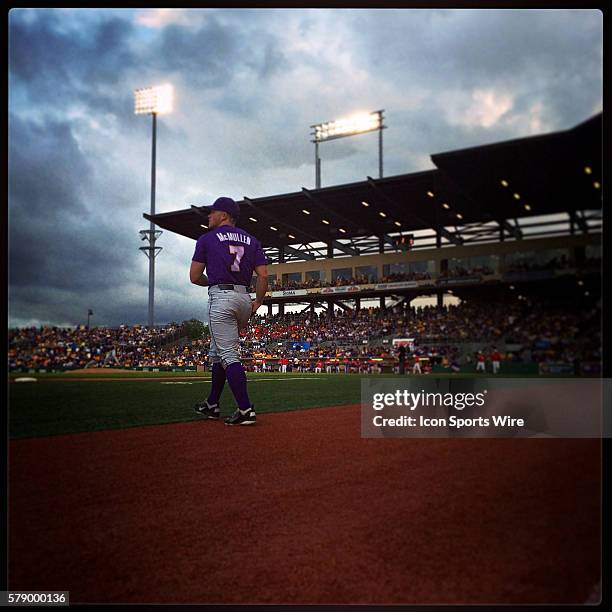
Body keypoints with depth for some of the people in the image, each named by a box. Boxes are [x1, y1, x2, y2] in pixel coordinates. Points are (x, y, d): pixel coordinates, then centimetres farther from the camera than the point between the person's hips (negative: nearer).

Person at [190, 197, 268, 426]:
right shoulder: (251, 240, 14)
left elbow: (195, 277, 2)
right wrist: (257, 304, 11)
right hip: (244, 298, 6)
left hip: (221, 297, -6)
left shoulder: (207, 239, 3)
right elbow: (263, 275, 5)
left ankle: (245, 410, -17)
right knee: (217, 352, 19)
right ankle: (212, 404, 27)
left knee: (229, 356, -8)